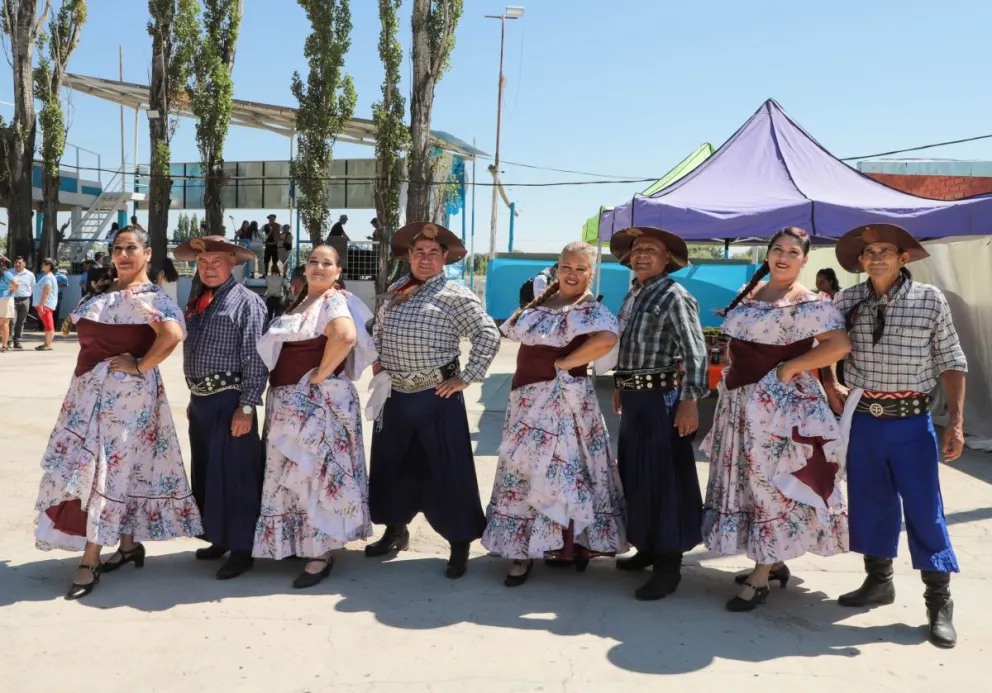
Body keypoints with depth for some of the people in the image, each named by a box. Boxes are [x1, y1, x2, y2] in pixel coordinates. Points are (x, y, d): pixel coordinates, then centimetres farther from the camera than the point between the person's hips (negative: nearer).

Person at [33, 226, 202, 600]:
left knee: (107, 466, -6)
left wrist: (140, 366, -21)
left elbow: (173, 333, -28)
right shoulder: (104, 291, 15)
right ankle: (128, 544, 22)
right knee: (122, 465, 11)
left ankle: (90, 561, -1)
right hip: (91, 389, 8)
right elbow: (88, 333, 28)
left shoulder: (151, 297, -10)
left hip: (125, 391, -8)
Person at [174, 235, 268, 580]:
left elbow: (255, 359, -16)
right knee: (205, 473, 17)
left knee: (234, 475, -2)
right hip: (200, 401, 9)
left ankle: (241, 549, 9)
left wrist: (246, 407, -19)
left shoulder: (246, 301, -10)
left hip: (229, 401, -9)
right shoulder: (196, 303, 15)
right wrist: (193, 397, 18)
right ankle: (219, 539, 32)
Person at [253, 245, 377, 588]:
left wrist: (320, 376, -24)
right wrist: (280, 389, 13)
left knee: (315, 472, -4)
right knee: (293, 472, 17)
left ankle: (320, 553, 4)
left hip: (317, 401, -9)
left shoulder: (333, 301, -13)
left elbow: (346, 335, -33)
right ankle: (296, 542, 31)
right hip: (289, 401, 10)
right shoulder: (301, 300, 15)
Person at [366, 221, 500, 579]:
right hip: (394, 394, 6)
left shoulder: (455, 295, -8)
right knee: (390, 465, 16)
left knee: (447, 470, -1)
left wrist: (467, 377, -13)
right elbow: (378, 330, 27)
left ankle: (460, 543, 13)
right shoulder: (395, 292, 12)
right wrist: (377, 361, 13)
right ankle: (395, 530, 35)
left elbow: (488, 336, -12)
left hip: (437, 396, -6)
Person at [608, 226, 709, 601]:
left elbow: (696, 353, -19)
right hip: (634, 397, 9)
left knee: (663, 478, -4)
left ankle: (669, 564, 5)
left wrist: (690, 401, -25)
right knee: (633, 474, 16)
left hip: (661, 398, -9)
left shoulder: (675, 297, -12)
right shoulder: (632, 296, 14)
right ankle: (648, 547, 31)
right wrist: (620, 386, 22)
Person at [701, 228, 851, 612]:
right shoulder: (748, 293, 12)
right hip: (741, 400, 8)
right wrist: (731, 375, 8)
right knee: (747, 483, 13)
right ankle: (773, 561, 28)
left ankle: (760, 578, 7)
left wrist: (789, 368, -20)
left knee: (772, 485, -1)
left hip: (780, 402, -8)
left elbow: (840, 344, -22)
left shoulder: (809, 302, -11)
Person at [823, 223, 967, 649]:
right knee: (869, 501, 13)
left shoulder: (930, 300, -5)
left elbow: (951, 362, -2)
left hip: (911, 422, -3)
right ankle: (878, 581, 30)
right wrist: (830, 385, 1)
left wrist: (956, 422, -8)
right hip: (862, 418, 3)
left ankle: (939, 602, 14)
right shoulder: (847, 301, 1)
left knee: (924, 508, 0)